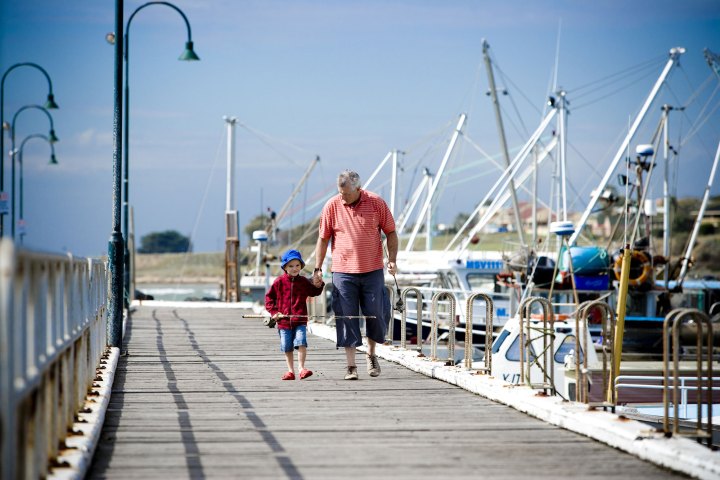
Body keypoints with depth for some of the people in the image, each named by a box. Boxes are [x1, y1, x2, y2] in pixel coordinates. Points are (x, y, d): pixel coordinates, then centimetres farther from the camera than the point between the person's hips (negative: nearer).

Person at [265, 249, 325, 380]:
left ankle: (302, 368, -9)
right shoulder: (280, 282, 1)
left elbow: (314, 292, 17)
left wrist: (318, 285, -4)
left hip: (300, 321, 0)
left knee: (301, 343, -16)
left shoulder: (304, 281, 5)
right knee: (287, 348, 7)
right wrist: (274, 311, -3)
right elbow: (269, 297, 8)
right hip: (284, 320, 1)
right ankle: (291, 370, 16)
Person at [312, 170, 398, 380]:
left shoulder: (376, 203, -2)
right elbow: (323, 238, 6)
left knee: (375, 315, 4)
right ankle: (351, 366, 2)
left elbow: (391, 232, 7)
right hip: (343, 271, 0)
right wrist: (318, 269, 3)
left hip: (372, 270, 0)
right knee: (346, 319, -3)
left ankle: (371, 354, 29)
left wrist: (392, 259, -5)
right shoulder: (332, 206, -1)